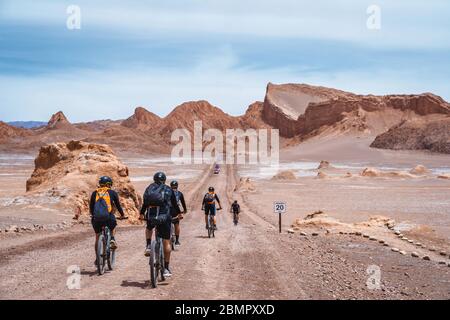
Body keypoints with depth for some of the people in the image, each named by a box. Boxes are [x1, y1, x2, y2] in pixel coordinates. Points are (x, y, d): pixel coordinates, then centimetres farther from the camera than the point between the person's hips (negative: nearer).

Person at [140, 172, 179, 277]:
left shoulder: (149, 188, 16)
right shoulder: (168, 190, 14)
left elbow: (144, 203, 21)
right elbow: (175, 204, 23)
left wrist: (142, 214, 38)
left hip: (150, 216, 2)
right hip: (164, 217, -1)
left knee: (149, 228, 37)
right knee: (166, 242, 8)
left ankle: (148, 246, 15)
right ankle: (166, 268, 7)